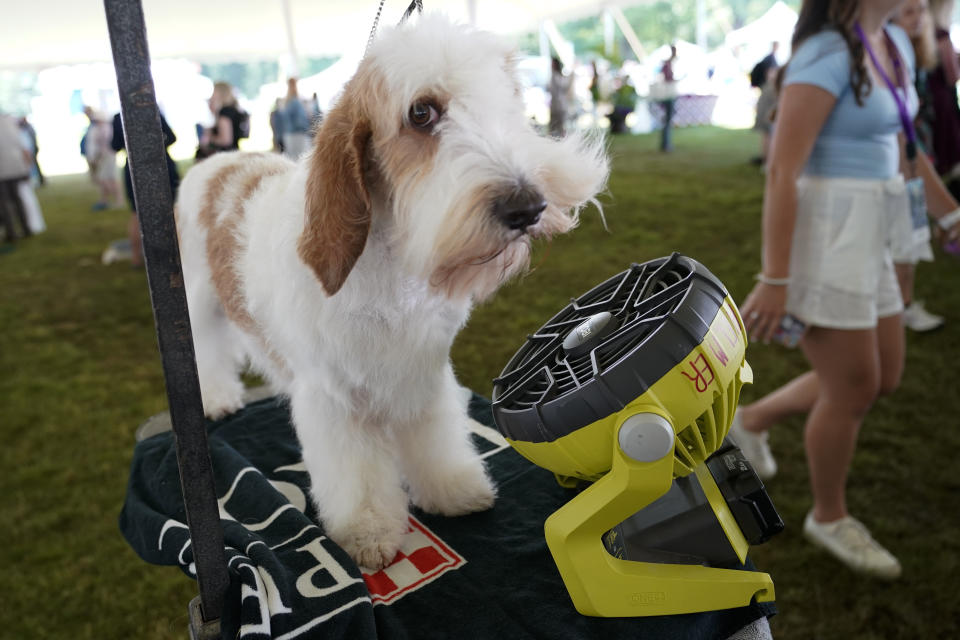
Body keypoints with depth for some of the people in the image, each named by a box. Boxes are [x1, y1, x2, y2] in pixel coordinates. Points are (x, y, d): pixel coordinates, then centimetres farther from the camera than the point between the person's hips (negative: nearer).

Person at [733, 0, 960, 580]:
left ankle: (755, 419, 33)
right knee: (854, 390, 4)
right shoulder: (826, 54, -16)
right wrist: (774, 281, -22)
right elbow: (782, 172, -21)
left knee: (884, 377, 17)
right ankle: (830, 516, 27)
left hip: (865, 235, 9)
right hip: (822, 234, -9)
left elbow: (901, 144, 22)